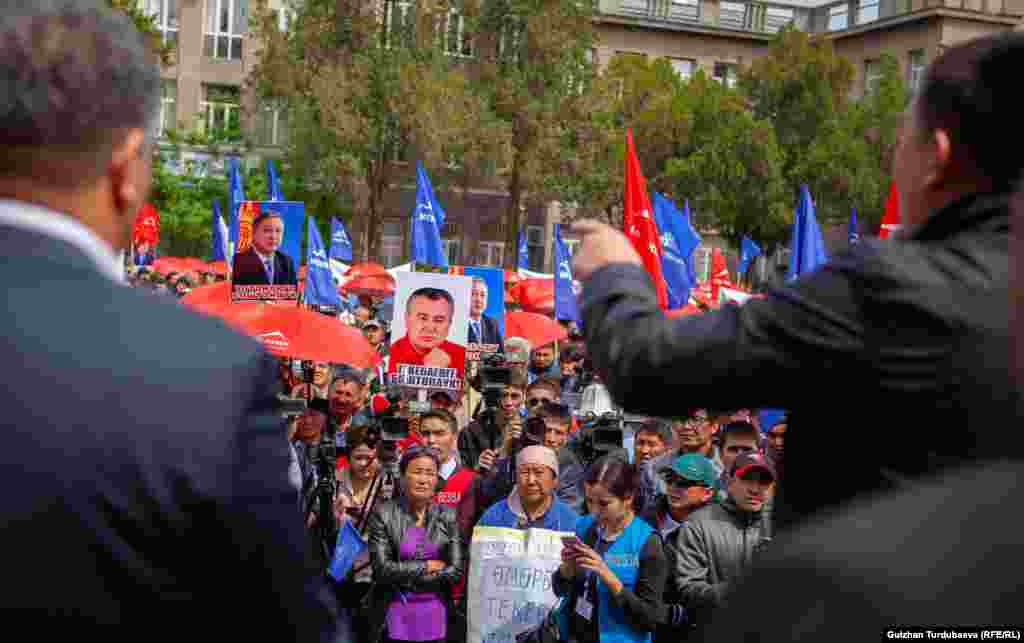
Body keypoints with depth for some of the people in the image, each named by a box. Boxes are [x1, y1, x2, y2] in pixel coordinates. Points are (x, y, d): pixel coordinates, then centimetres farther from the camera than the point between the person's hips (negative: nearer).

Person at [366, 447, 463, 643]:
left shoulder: (448, 516, 3)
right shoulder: (384, 514, -4)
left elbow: (456, 571, -5)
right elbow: (382, 569, -12)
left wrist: (405, 579, -9)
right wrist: (427, 566, -9)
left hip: (436, 617, 2)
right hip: (395, 615, -2)